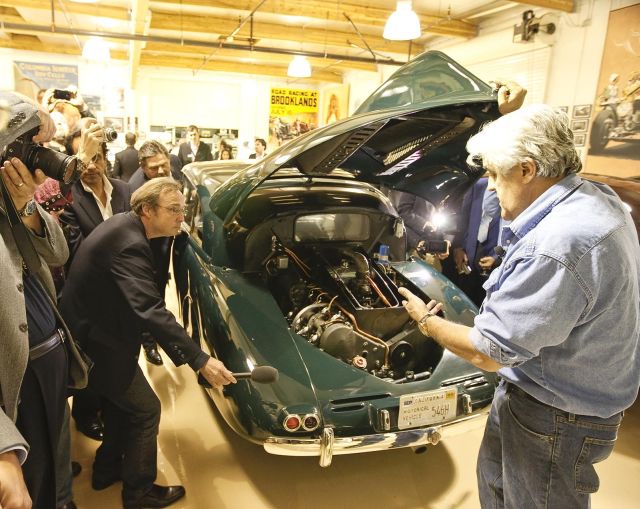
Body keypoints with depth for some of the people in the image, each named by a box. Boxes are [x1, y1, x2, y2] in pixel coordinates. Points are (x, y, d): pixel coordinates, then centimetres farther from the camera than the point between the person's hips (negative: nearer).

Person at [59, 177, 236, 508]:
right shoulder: (128, 244, -29)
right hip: (97, 341, -10)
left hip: (91, 328, 10)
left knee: (120, 401, 24)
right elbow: (151, 311, -37)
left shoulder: (121, 226, 2)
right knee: (146, 409, 4)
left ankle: (107, 470, 43)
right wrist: (200, 360, -39)